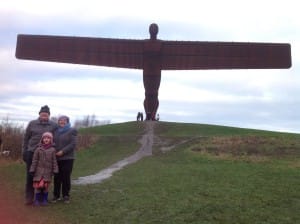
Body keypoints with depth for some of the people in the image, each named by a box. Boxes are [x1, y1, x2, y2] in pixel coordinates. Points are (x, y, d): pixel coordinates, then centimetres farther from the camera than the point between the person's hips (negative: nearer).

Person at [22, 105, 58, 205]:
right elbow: (26, 138, 8)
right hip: (32, 153, 1)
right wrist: (24, 152, 5)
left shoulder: (54, 125, 2)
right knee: (30, 175, 3)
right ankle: (29, 197, 13)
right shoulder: (32, 124, 4)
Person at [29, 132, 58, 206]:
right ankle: (37, 200, 12)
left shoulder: (52, 150, 2)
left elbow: (54, 161, 3)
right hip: (39, 171, 0)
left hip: (48, 171, 0)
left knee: (46, 186, 4)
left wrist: (55, 171, -1)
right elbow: (34, 160, 1)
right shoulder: (38, 149, 0)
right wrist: (32, 170, -1)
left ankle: (45, 200, 18)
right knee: (38, 185, -2)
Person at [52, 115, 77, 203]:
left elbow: (73, 144, -9)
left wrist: (63, 151, -16)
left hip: (67, 158, -3)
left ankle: (66, 196, 14)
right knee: (57, 177, 6)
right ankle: (56, 195, 17)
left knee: (66, 177, 1)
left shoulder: (72, 131, 0)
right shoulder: (56, 132, 13)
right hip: (56, 158, 3)